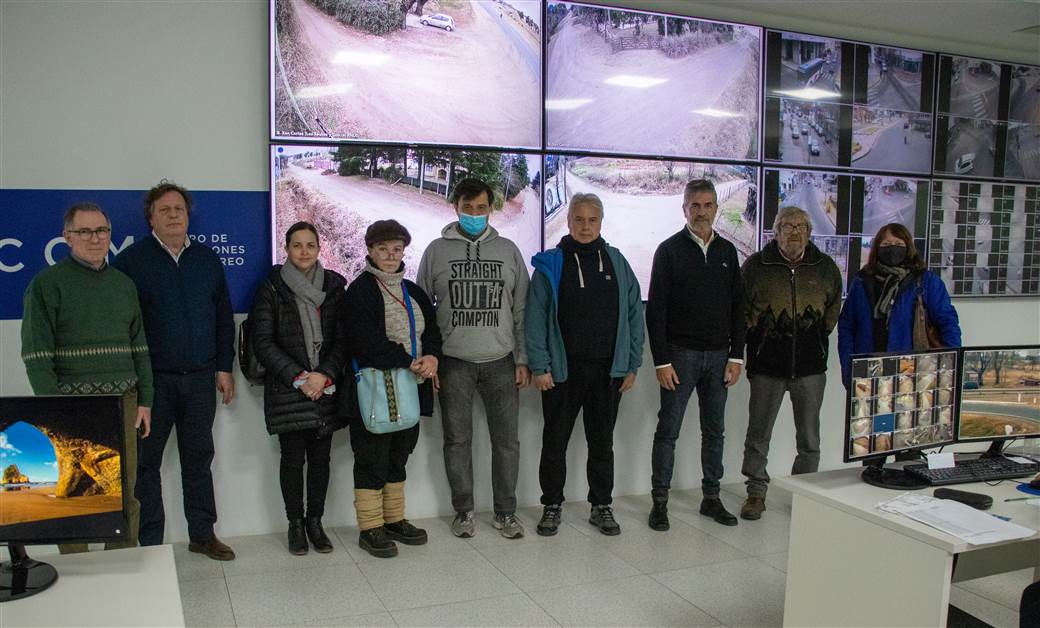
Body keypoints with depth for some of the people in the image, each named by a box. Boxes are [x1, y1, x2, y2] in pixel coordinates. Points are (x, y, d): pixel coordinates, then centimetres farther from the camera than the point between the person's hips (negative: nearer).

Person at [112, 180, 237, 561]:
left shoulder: (207, 260, 10)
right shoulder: (132, 260, -2)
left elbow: (224, 318, 12)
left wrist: (224, 367, 6)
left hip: (200, 379, 3)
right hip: (152, 379, -3)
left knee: (198, 458, 11)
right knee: (146, 461, 5)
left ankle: (202, 533, 23)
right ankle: (149, 543, 16)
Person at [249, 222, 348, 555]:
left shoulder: (334, 287, 7)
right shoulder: (271, 289, 0)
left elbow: (343, 338, 4)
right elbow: (263, 342, -4)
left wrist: (324, 374, -10)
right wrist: (298, 377, -11)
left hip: (326, 387, 2)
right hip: (287, 389, -2)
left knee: (320, 457, 6)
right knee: (293, 458, 3)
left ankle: (315, 521, 21)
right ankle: (295, 524, 18)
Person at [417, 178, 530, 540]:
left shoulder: (508, 251, 8)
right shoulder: (437, 250, 4)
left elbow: (522, 310, 9)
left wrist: (523, 359, 4)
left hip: (500, 361, 1)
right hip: (454, 363, -1)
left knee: (506, 439, 5)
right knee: (457, 439, 6)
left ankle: (505, 511, 19)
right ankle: (463, 510, 21)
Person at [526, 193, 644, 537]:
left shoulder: (617, 263, 6)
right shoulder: (550, 264, -2)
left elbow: (634, 314, 6)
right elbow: (535, 318, -5)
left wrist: (632, 364, 1)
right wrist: (539, 366, -11)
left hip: (608, 370, 2)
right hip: (562, 370, -2)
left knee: (602, 441, 13)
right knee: (555, 441, 8)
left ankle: (601, 506, 27)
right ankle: (552, 506, 24)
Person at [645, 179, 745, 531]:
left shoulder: (727, 251, 10)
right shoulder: (670, 250, -2)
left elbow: (737, 307, 12)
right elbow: (655, 310, -6)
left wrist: (736, 356, 4)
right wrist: (661, 360, -12)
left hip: (718, 356, 4)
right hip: (681, 354, -4)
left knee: (715, 430, 10)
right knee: (668, 429, 0)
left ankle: (711, 498, 22)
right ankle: (660, 501, 9)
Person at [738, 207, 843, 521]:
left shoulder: (826, 267, 6)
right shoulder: (756, 265, 0)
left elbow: (834, 307, 19)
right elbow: (741, 308, 8)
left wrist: (818, 334, 11)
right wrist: (757, 334, 3)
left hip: (810, 365, 2)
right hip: (767, 365, -2)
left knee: (809, 438, 9)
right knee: (758, 433, 4)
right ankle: (756, 493, 17)